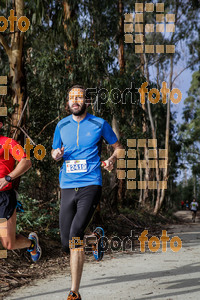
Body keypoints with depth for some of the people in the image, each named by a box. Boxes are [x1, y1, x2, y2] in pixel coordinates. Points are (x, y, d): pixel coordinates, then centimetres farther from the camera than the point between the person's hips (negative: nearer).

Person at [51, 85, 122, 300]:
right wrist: (56, 154, -2)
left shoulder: (99, 124, 3)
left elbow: (117, 146, 14)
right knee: (66, 243, 2)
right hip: (67, 187, 4)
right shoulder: (62, 125, 12)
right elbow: (54, 152, 22)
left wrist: (112, 159, -8)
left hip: (90, 186, -4)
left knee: (75, 233, -21)